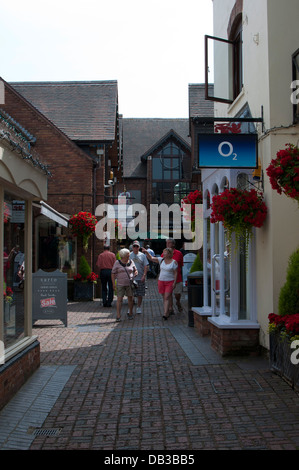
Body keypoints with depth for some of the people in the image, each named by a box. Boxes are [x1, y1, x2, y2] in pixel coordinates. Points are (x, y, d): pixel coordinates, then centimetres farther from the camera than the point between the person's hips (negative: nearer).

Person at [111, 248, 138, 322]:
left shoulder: (131, 262, 7)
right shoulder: (117, 263, -1)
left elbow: (135, 270, 17)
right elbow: (113, 273, 1)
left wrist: (134, 275, -3)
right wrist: (113, 283, -5)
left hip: (130, 283, 2)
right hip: (120, 284, -2)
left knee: (130, 298, 7)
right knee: (119, 299, -7)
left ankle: (130, 313, 22)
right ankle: (118, 316, -7)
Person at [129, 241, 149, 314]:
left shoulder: (142, 255, 5)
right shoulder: (129, 255, 5)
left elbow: (146, 266, 2)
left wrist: (144, 275, -9)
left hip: (140, 278, 0)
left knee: (140, 294, 6)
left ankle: (138, 307, 19)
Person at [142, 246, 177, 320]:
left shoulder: (174, 262, -5)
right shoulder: (161, 260, 5)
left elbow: (175, 273, -4)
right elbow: (151, 258, 1)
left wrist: (174, 283, -10)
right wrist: (146, 252, -14)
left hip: (170, 282, -4)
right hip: (161, 281, 4)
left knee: (167, 298, -12)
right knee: (164, 298, 9)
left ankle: (165, 314, -17)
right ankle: (167, 312, 18)